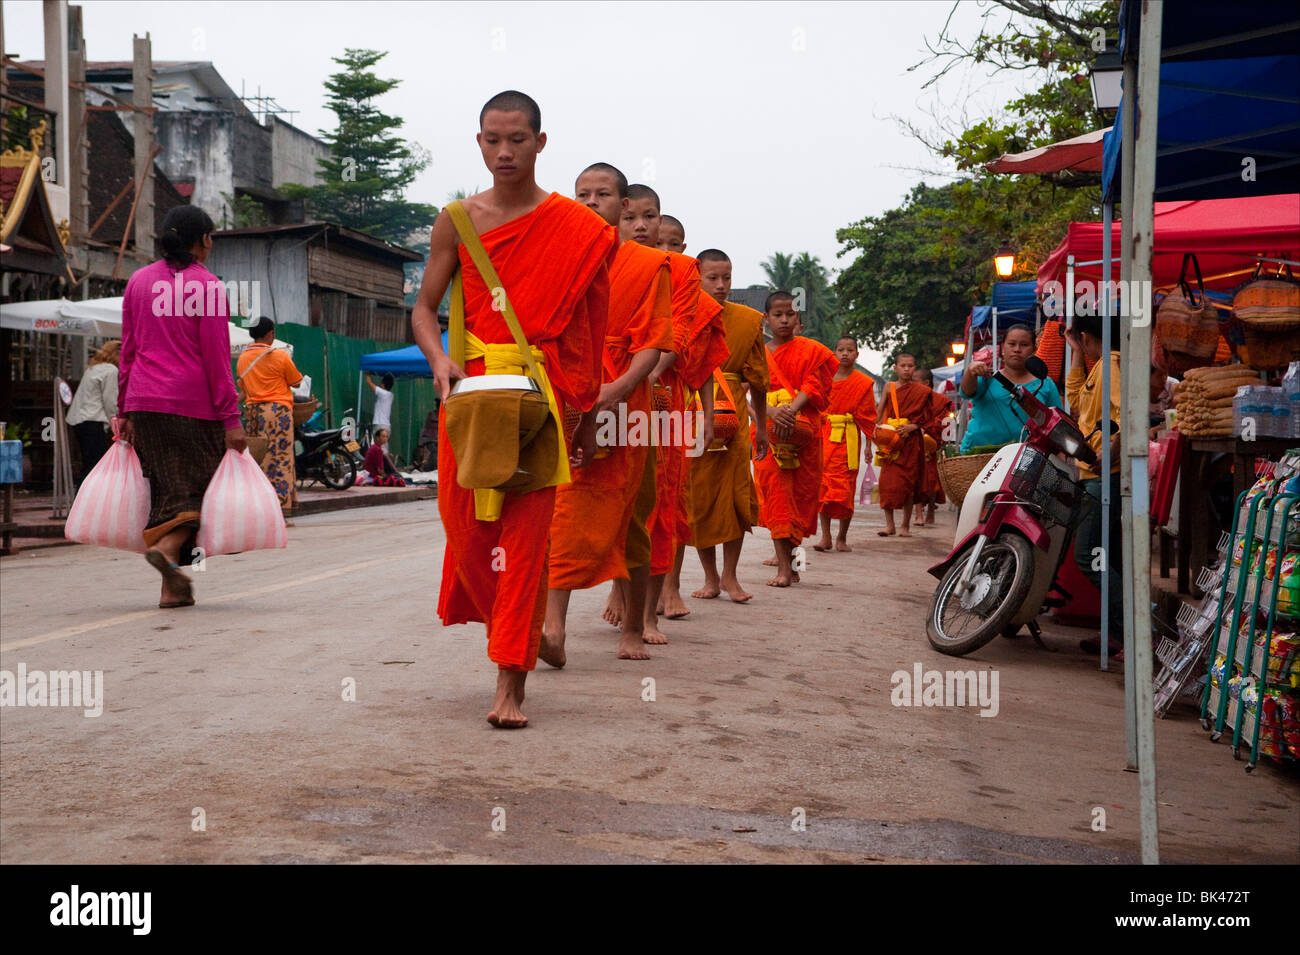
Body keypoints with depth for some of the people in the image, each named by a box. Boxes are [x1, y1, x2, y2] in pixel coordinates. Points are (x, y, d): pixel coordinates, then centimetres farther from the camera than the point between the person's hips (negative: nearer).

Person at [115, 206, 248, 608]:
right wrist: (231, 418, -7)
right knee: (199, 485, 5)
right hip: (192, 400, -5)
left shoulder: (138, 281, 11)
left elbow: (127, 351, 12)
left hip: (145, 398, 5)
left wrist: (125, 409, 17)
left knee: (165, 487, 10)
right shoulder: (207, 286, -6)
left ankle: (172, 587, 9)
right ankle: (168, 546, -20)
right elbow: (216, 359, -9)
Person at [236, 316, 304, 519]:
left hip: (251, 410, 6)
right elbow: (297, 382, 2)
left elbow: (241, 387, 16)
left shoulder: (243, 358, 9)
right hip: (277, 409, -5)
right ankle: (280, 507, -10)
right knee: (279, 457, -5)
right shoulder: (280, 356, -7)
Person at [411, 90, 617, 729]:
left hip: (540, 389, -2)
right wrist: (439, 361, -9)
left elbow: (586, 330, 5)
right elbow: (425, 307, 11)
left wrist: (587, 413, 4)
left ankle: (511, 682, -4)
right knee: (464, 518, 4)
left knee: (524, 527, -7)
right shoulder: (457, 221, 8)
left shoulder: (580, 230, 2)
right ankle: (516, 626, 34)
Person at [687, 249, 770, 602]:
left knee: (737, 493, -2)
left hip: (733, 416, 1)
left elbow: (758, 378, 12)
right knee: (698, 495, 2)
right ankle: (710, 577, 15)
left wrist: (761, 427, 15)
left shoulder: (749, 319, 5)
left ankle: (730, 575, 11)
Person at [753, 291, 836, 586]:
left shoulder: (812, 351, 8)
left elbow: (812, 387, -4)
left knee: (801, 493, 2)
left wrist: (791, 410, -21)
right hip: (769, 430, 0)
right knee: (776, 494, -9)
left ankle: (788, 555, 18)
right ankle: (785, 567, -12)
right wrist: (772, 411, -20)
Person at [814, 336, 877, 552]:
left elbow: (867, 417, 4)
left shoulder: (863, 383, 3)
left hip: (848, 439, -2)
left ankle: (842, 537, 11)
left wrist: (868, 445, 1)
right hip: (824, 436, 2)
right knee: (823, 484, -3)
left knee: (844, 485, -2)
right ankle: (825, 537, 1)